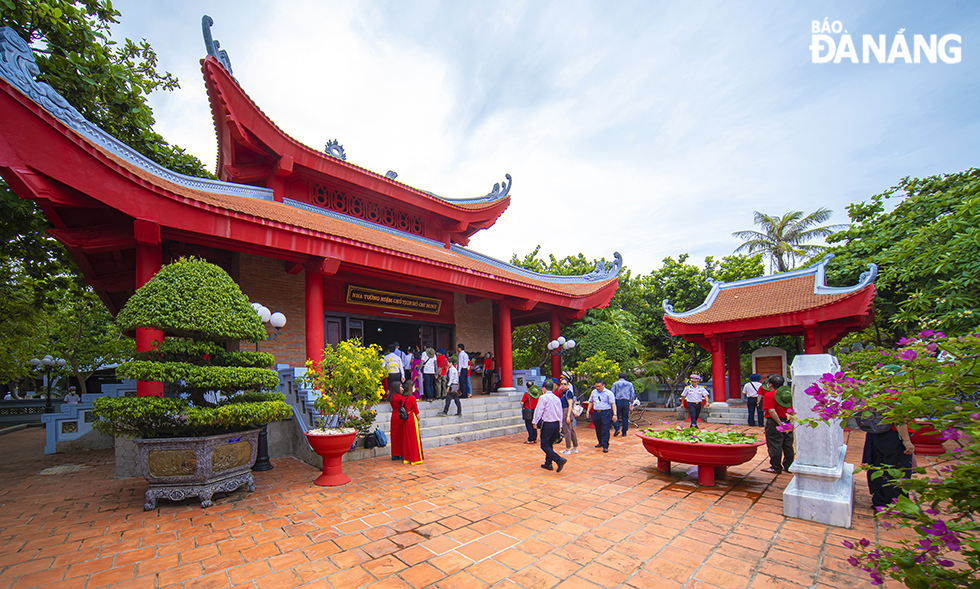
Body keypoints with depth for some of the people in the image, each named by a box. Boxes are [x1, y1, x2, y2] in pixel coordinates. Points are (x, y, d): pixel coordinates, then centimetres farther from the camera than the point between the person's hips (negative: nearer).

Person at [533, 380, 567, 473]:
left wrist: (535, 422, -3)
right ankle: (548, 464, 24)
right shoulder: (557, 398, 10)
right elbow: (560, 413, 15)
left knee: (544, 446, -1)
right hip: (556, 424, 7)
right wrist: (560, 425, 22)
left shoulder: (543, 397, -10)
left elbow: (539, 410, -13)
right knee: (550, 444, 19)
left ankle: (559, 459, -15)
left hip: (547, 424, -7)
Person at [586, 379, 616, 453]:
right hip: (596, 412, 5)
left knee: (605, 429, -7)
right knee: (598, 429, 13)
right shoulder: (594, 392, 10)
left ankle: (605, 446, -1)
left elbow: (613, 404, -6)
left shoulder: (609, 393, -5)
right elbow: (591, 402, 19)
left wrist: (614, 414, -13)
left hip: (606, 413, -5)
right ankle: (601, 443, 32)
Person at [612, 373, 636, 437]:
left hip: (618, 401, -2)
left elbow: (612, 394, 0)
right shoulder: (630, 384, 11)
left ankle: (617, 429, -10)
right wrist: (631, 403, 14)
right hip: (626, 402, 2)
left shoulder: (615, 384, 5)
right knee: (625, 417, 8)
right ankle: (624, 432, 9)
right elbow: (633, 394, 9)